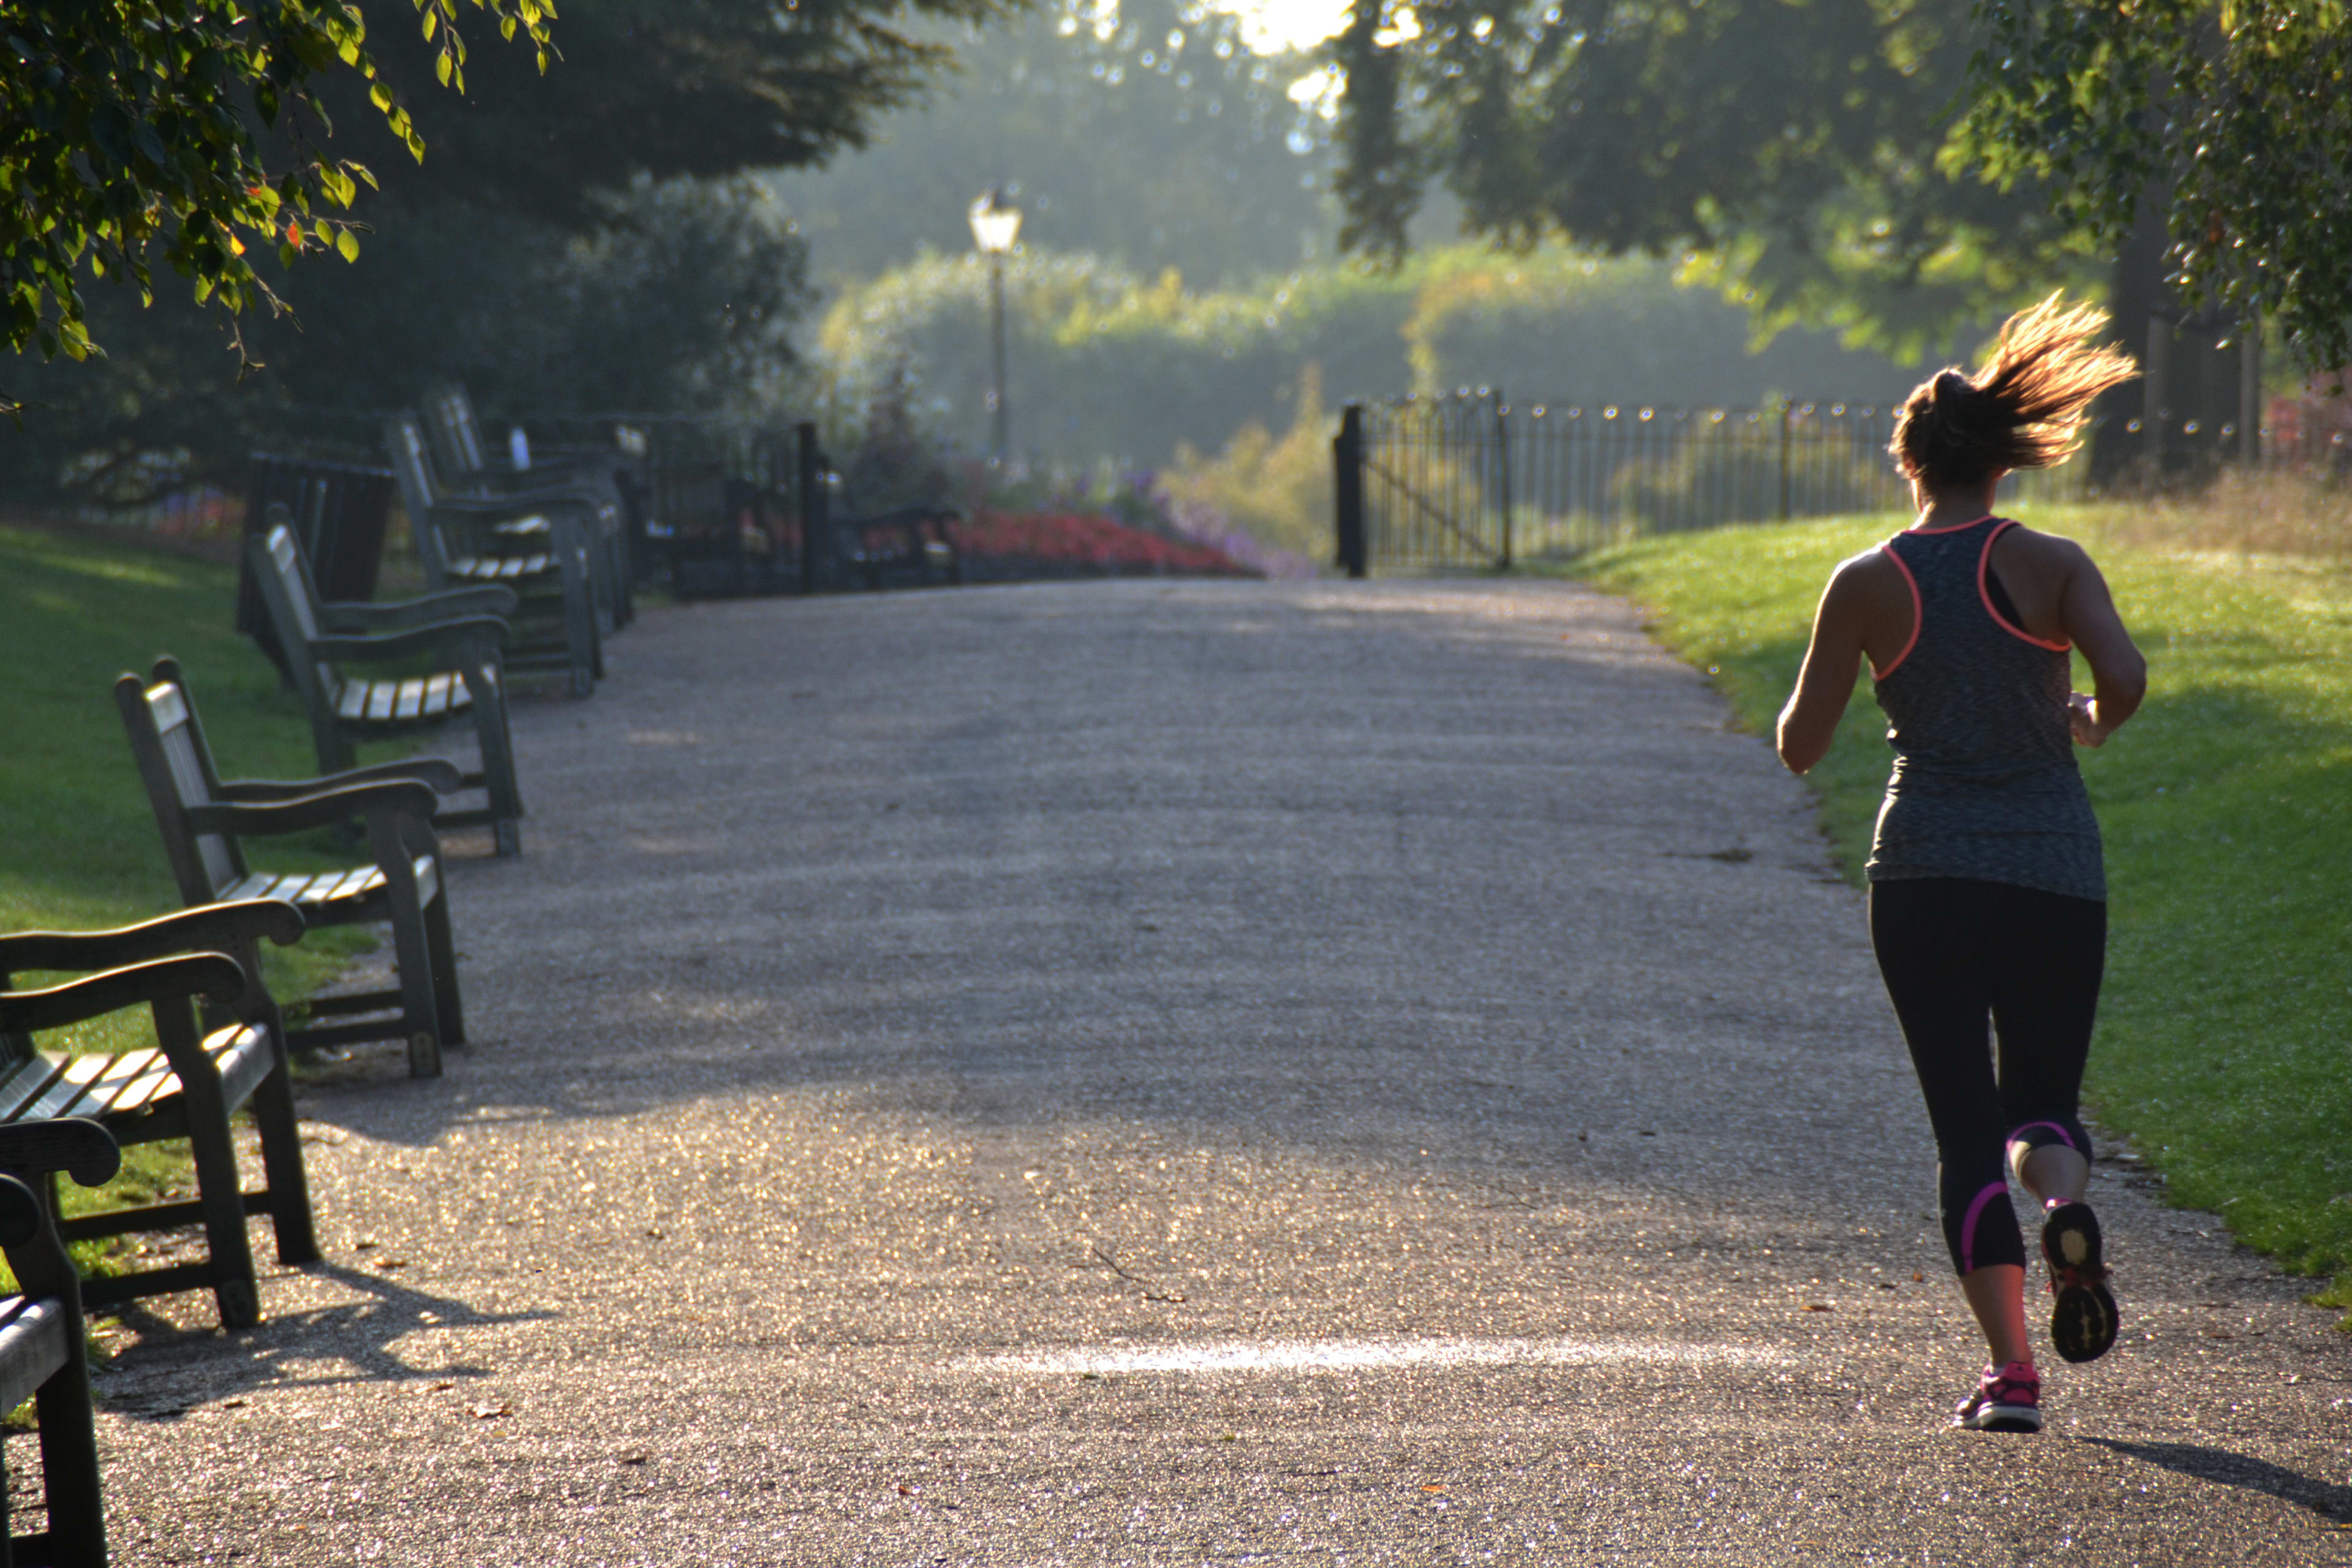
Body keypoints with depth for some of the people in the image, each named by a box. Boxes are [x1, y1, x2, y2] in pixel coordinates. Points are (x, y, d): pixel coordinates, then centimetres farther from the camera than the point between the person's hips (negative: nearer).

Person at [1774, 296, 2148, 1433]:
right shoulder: (2050, 566, 0)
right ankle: (2065, 1207, -21)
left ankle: (2010, 1370, -7)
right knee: (2042, 1102, 15)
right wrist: (2089, 722, 7)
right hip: (2054, 870, 0)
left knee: (1965, 1125, 4)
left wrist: (1822, 674, 23)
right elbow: (2125, 676, -16)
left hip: (1924, 874, 0)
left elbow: (1800, 746, 2)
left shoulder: (1866, 586, 1)